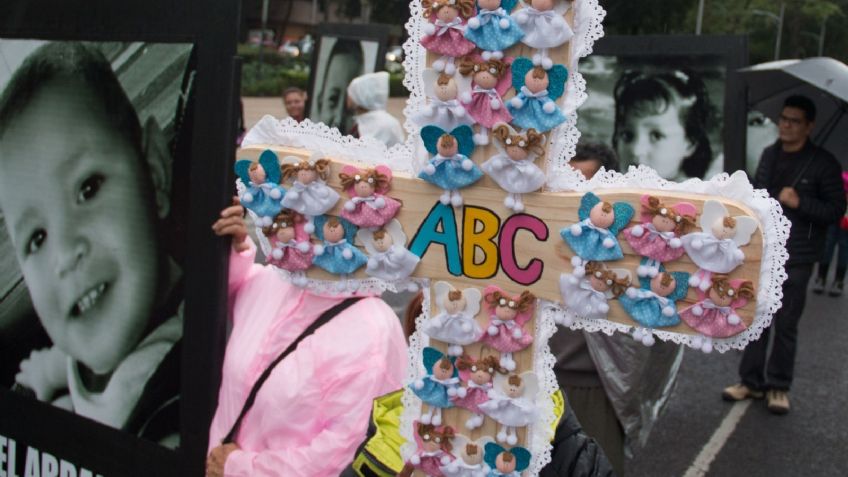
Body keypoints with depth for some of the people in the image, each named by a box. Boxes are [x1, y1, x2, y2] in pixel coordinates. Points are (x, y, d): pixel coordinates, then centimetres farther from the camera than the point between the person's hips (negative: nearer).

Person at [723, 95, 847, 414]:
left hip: (795, 259, -4)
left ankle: (779, 386, 18)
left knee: (785, 325, 3)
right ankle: (751, 382, 20)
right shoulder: (769, 155, 9)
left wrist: (800, 202, -21)